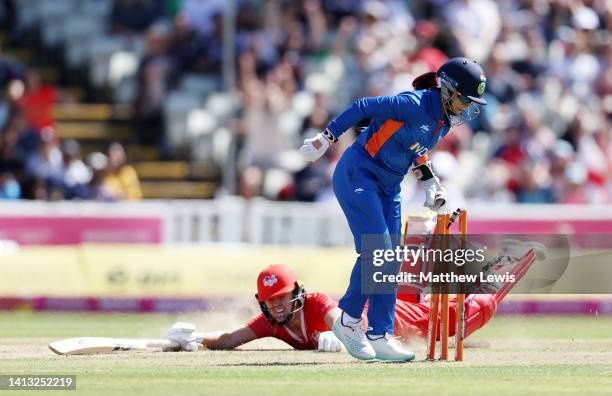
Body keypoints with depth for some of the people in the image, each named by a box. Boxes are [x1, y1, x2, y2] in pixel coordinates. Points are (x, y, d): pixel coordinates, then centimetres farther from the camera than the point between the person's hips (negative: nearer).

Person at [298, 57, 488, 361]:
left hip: (389, 188, 9)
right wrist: (326, 138, -18)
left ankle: (380, 336, 6)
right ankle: (348, 321, -2)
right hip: (358, 175, -9)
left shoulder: (448, 119, 4)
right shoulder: (414, 104, -23)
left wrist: (429, 182, 10)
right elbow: (363, 107, -19)